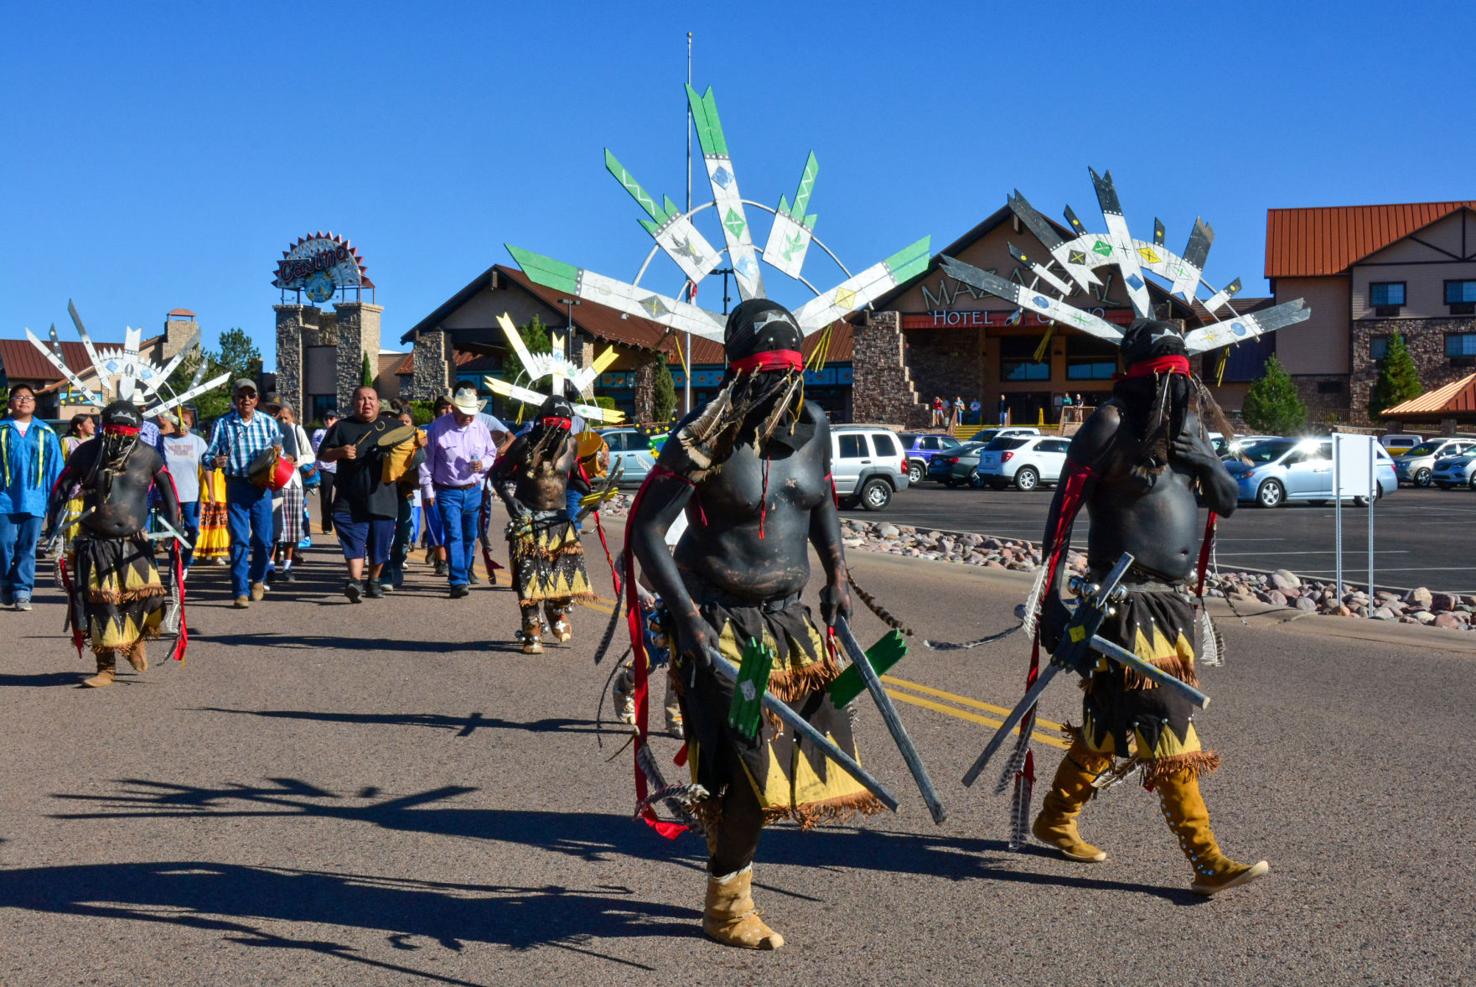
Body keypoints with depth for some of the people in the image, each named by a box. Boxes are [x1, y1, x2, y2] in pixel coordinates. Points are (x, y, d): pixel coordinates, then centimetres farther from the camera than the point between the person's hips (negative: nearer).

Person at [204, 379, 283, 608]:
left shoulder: (268, 423, 8)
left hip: (262, 486, 2)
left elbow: (280, 452, 16)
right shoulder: (223, 424, 2)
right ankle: (241, 591, -2)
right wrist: (214, 461, -21)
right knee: (239, 540, -6)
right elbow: (208, 455, 2)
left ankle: (258, 579, 29)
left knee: (264, 539, 2)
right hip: (236, 487, -2)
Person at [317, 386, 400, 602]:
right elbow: (323, 455, 10)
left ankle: (373, 581, 24)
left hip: (382, 498, 1)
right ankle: (355, 581, -21)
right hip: (350, 500, -1)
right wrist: (340, 452, -11)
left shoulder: (392, 426, 14)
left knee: (380, 545, 7)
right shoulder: (342, 427, 11)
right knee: (353, 543, -13)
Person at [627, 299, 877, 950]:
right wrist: (687, 618, -23)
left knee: (809, 742, 8)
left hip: (789, 616, 7)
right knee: (749, 765, -8)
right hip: (719, 621, -7)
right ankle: (727, 908, 13)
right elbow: (646, 529, -17)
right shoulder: (708, 434, -17)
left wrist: (836, 573, 12)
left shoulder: (812, 426, 3)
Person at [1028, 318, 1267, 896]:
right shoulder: (1111, 426, -10)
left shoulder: (1185, 430, 13)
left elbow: (1227, 504, 15)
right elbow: (1062, 514, -11)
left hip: (1171, 603, 8)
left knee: (1108, 722, 16)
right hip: (1127, 603, -8)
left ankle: (1055, 820, 32)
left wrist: (1206, 462, -7)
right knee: (1163, 724, -9)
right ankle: (1206, 859, -7)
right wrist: (1050, 599, -15)